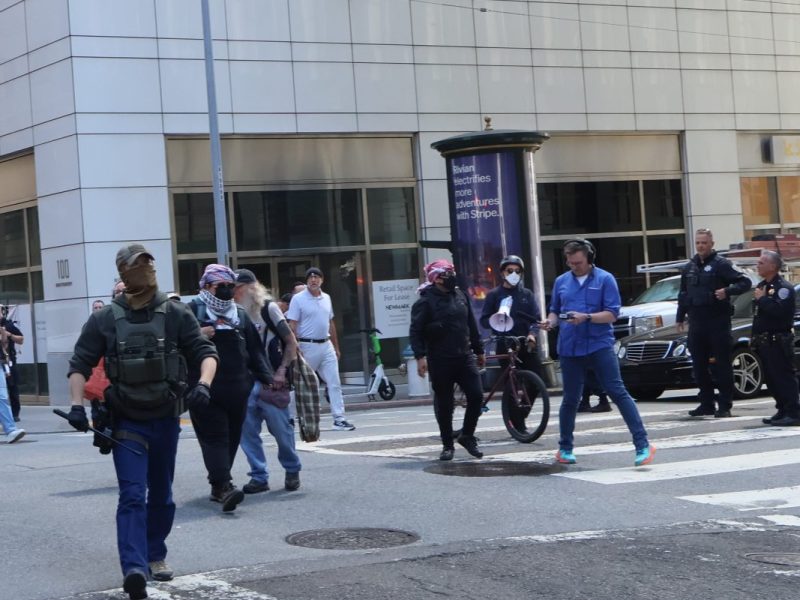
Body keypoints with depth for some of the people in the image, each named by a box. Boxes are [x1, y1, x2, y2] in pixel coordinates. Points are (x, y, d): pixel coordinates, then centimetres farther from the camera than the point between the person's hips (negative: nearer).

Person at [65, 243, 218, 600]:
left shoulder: (176, 315, -1)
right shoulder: (104, 321, -3)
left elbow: (205, 353, 0)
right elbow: (80, 365, 0)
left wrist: (203, 384, -20)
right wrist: (76, 405, -13)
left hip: (166, 419, 2)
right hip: (126, 422, -2)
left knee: (161, 494, 16)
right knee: (132, 496, -14)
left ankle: (156, 556, 35)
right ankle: (134, 569, -22)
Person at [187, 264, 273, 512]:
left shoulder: (240, 315, 16)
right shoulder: (193, 311, 2)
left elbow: (254, 350, 18)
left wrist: (266, 378, 10)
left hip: (236, 389, 5)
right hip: (205, 389, -5)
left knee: (231, 438, 6)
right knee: (214, 437, -11)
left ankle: (219, 486, 17)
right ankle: (224, 485, -21)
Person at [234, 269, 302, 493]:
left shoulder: (268, 308, -1)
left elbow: (291, 342, -1)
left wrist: (282, 371, -10)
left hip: (269, 381, -4)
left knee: (281, 429, 1)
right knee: (247, 431, -2)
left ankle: (292, 470, 20)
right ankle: (259, 476, 7)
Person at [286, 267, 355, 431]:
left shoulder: (326, 298, 11)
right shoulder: (298, 299, -7)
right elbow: (292, 325, -10)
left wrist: (336, 347, 17)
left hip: (326, 345, 5)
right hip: (308, 346, -5)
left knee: (335, 383, -1)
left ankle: (339, 418, -1)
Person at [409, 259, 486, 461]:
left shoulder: (461, 296, 13)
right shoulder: (426, 301, -7)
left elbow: (472, 326, 20)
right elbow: (415, 331, -11)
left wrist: (479, 350, 22)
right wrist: (420, 356, -21)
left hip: (465, 357, 5)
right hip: (440, 361, -5)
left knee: (476, 396, -3)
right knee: (444, 404, 3)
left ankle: (467, 436, 15)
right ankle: (447, 445, 16)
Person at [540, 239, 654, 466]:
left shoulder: (605, 279, -1)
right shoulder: (561, 281, 11)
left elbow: (612, 314, -7)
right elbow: (554, 310, 20)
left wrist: (586, 317, -21)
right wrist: (551, 321, -3)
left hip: (599, 345, -3)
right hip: (569, 348, 4)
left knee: (618, 393, -9)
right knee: (570, 399, 11)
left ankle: (643, 445, -8)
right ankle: (565, 448, 26)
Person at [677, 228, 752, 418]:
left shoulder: (721, 264, -4)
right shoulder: (689, 267, 15)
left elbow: (745, 282, -9)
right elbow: (683, 294, 24)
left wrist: (727, 291, -25)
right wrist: (680, 317, 20)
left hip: (717, 322, -6)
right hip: (696, 322, 6)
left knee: (722, 365, -3)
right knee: (699, 366, 8)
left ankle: (725, 406, 0)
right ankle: (706, 404, 17)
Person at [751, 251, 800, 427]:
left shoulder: (783, 287, -11)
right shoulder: (761, 286, 19)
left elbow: (780, 310, -28)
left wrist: (762, 299, -18)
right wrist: (755, 337, 16)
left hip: (778, 341, -10)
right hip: (764, 342, 10)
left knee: (784, 377, -10)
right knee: (771, 379, 11)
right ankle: (782, 411, 18)